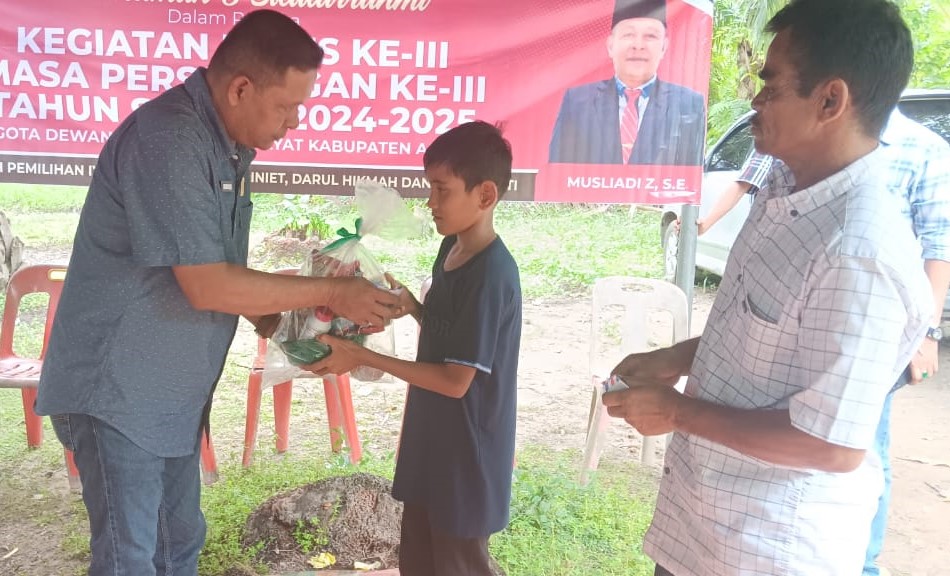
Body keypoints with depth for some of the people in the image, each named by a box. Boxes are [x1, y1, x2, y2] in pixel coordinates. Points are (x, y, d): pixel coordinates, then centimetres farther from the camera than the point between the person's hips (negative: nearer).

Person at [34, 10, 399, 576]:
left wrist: (275, 321, -1)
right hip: (116, 390, -8)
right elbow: (207, 286, -26)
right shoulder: (167, 139, -23)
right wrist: (331, 292, -19)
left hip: (176, 392, 8)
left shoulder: (229, 144, 5)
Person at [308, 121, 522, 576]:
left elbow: (455, 381, -24)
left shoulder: (492, 276, -25)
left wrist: (364, 357, -22)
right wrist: (408, 303, -5)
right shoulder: (450, 248, 2)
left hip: (467, 456, -8)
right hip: (430, 445, 8)